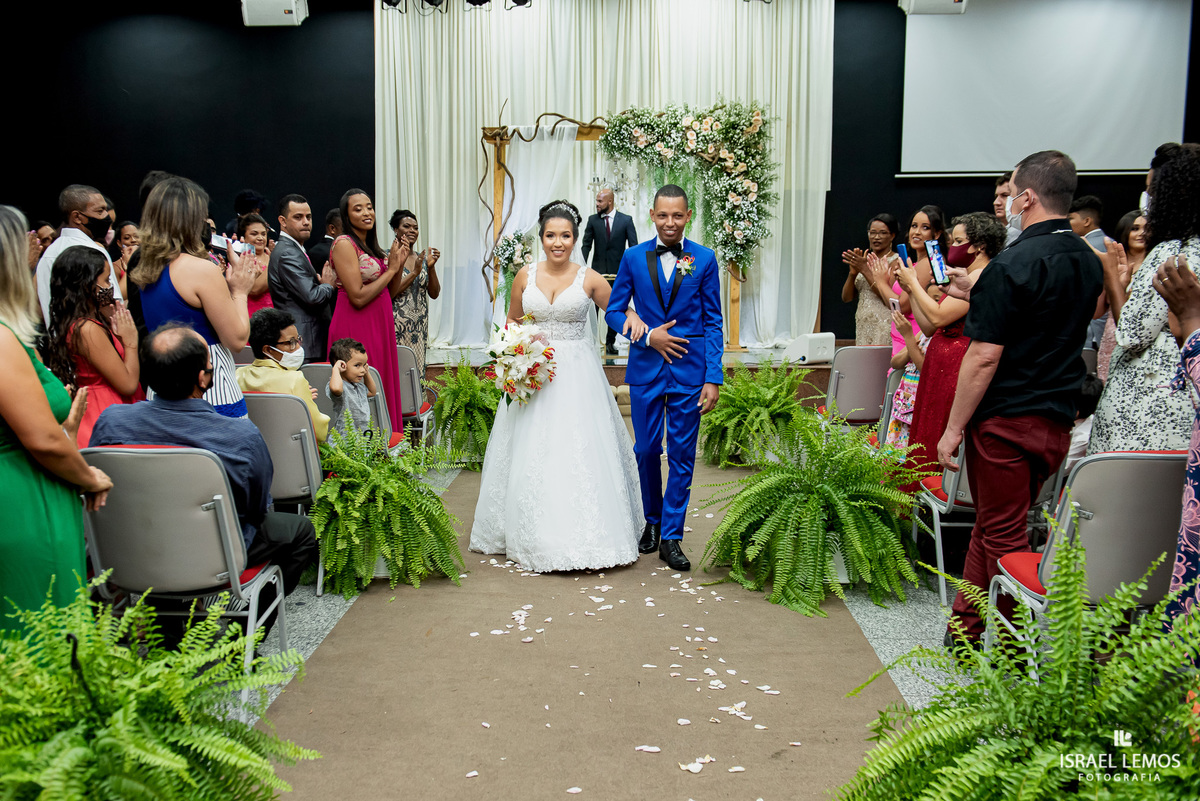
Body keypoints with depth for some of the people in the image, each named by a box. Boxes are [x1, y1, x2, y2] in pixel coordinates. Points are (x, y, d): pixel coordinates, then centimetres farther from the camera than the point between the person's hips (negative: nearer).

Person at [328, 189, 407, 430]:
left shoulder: (370, 246, 13)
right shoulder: (344, 244, -11)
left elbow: (389, 293, 16)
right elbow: (358, 297, -19)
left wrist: (399, 264, 1)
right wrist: (391, 269, -11)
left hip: (378, 324, 8)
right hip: (356, 326, -8)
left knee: (381, 389, 10)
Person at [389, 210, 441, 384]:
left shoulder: (422, 258, 12)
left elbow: (434, 294, 8)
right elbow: (389, 293, -14)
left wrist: (431, 267, -6)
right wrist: (415, 272, -16)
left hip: (419, 328, 5)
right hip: (397, 327, -5)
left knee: (418, 372, 6)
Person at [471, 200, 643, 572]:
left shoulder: (589, 279, -1)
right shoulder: (525, 276, 5)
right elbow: (512, 323, 15)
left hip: (577, 374, -2)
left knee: (580, 453, -3)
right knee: (532, 454, 4)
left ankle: (584, 535, 8)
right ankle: (536, 537, 16)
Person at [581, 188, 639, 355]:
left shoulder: (626, 220, -3)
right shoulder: (593, 220, 2)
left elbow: (633, 246, -2)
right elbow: (586, 245, 4)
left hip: (618, 271, -1)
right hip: (598, 270, 1)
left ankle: (610, 342, 15)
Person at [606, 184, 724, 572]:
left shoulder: (705, 259, 0)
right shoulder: (633, 257, 3)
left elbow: (713, 322, 0)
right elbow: (613, 311, 7)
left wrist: (713, 378, -6)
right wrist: (647, 336, -10)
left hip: (689, 369, -1)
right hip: (645, 366, 1)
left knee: (682, 454, 3)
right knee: (646, 449, 9)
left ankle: (671, 537, 13)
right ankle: (652, 521, 31)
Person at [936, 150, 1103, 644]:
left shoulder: (1013, 264, -18)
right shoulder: (1087, 261, 8)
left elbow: (984, 356, -20)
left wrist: (953, 428, -14)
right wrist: (976, 294, 23)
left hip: (1006, 419, -8)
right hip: (1058, 419, 8)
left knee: (1002, 534, 4)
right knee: (993, 522, 17)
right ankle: (966, 626, 27)